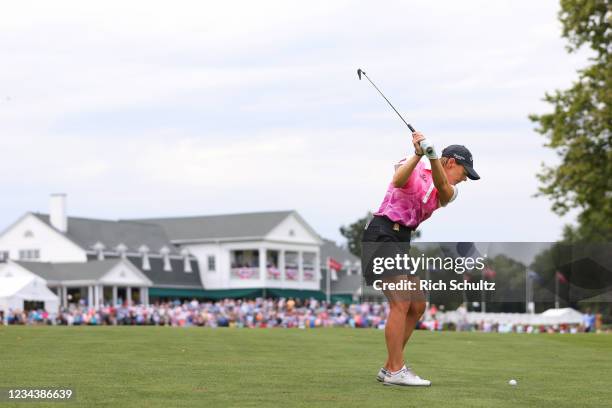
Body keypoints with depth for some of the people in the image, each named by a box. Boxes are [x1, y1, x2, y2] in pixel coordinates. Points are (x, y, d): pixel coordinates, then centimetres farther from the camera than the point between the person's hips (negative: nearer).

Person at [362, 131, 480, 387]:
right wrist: (418, 155, -37)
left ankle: (389, 369, 15)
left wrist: (432, 155, -30)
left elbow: (443, 187, -12)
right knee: (401, 303, -16)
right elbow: (398, 181, -24)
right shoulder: (412, 167, -1)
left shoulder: (448, 193, 13)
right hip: (382, 234, -8)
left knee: (417, 306, 9)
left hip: (402, 242, 9)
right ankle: (396, 371, -15)